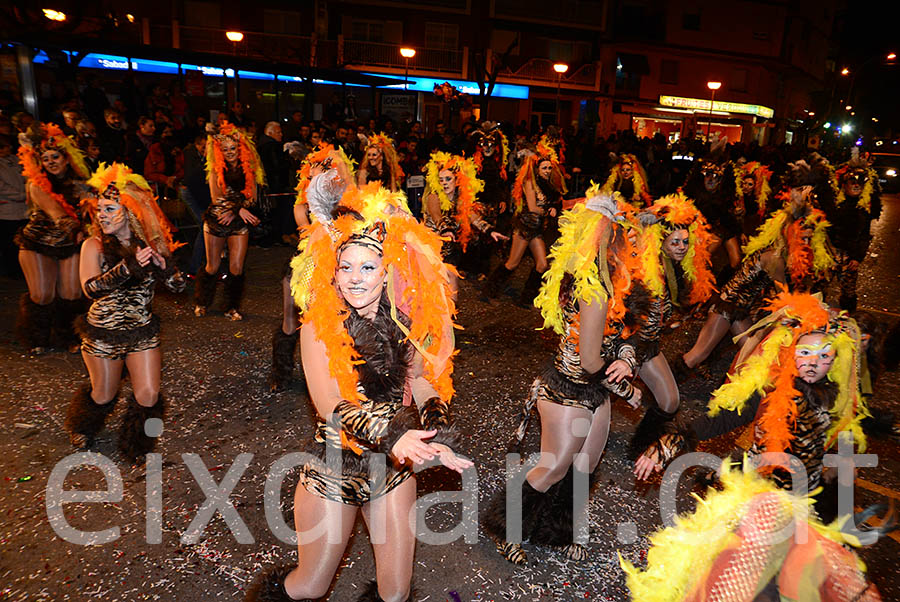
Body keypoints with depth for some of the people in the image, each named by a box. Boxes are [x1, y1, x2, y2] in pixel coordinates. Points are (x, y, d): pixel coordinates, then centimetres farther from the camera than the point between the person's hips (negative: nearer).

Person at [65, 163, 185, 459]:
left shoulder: (149, 244, -5)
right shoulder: (94, 245, -11)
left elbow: (179, 286, -6)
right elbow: (90, 288, -26)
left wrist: (162, 266, -25)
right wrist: (127, 268, -38)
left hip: (143, 331, 2)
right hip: (103, 333, -1)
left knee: (148, 396, -1)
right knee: (104, 395, 15)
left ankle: (135, 443, 30)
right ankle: (82, 429, 51)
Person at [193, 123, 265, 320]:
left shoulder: (248, 170, 2)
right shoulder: (216, 170, 1)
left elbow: (252, 198, -2)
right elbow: (216, 197, -7)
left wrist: (233, 212, -15)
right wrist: (240, 209, -17)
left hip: (239, 223, 0)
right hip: (216, 221, 0)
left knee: (237, 268, -4)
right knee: (213, 267, 6)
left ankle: (232, 307, 14)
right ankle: (201, 303, 28)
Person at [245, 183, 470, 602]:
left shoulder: (404, 323, -5)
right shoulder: (319, 326, -15)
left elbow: (425, 383, -2)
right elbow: (331, 405, -24)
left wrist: (435, 438, -21)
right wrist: (390, 433, -39)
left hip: (394, 466, 3)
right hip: (334, 469, -2)